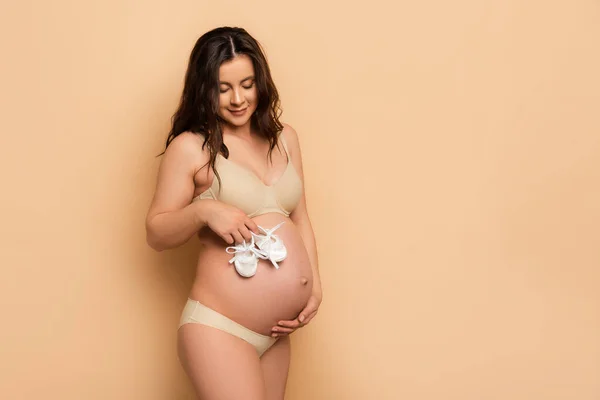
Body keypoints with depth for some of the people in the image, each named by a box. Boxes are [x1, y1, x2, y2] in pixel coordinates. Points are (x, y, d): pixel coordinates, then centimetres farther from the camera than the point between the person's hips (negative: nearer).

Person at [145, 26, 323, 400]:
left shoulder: (284, 137, 10)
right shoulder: (190, 147, -6)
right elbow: (156, 234, -2)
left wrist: (315, 284, 4)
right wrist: (204, 211, -19)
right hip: (218, 329, -6)